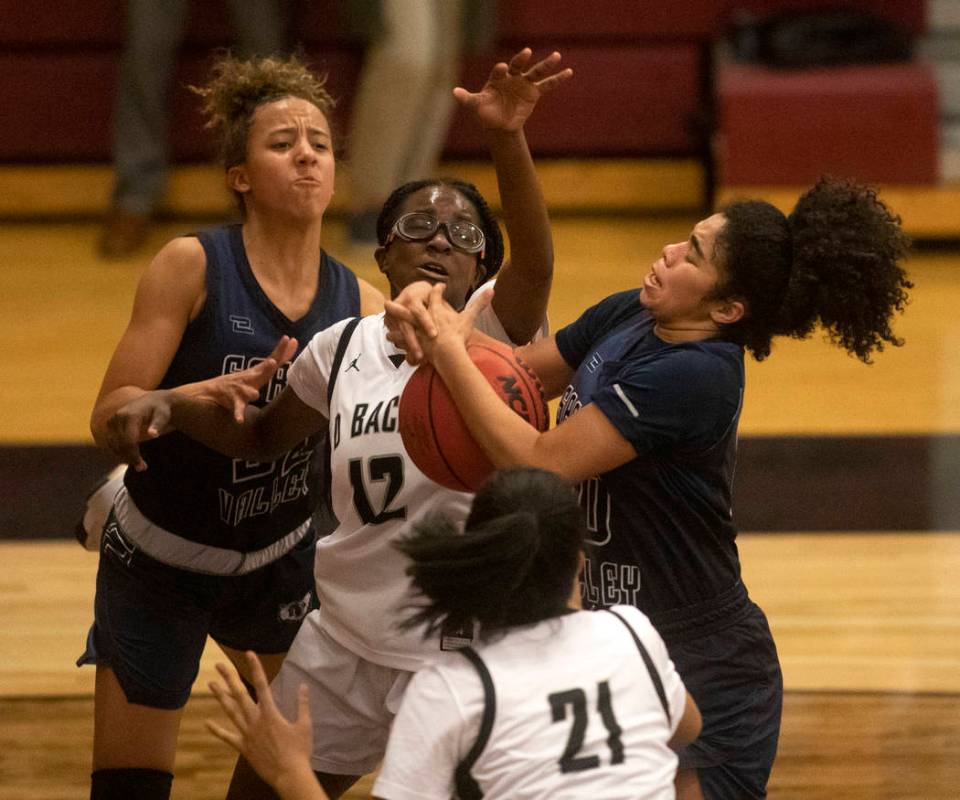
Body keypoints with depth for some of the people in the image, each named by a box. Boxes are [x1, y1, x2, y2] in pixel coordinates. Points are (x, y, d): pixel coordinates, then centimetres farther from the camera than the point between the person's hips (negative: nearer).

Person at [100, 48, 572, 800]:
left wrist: (507, 141, -48)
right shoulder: (342, 349, 3)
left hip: (460, 654, -5)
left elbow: (536, 264, -33)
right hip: (345, 643, 5)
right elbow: (263, 436, 20)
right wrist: (169, 407, 1)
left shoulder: (492, 338, -12)